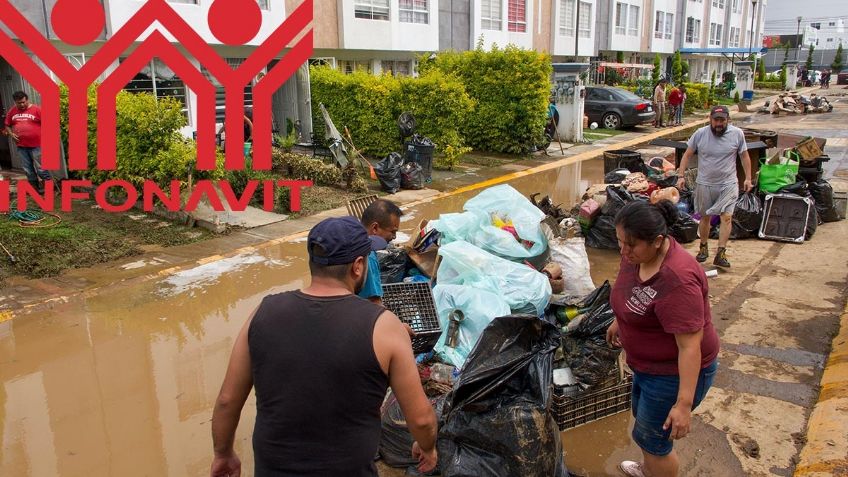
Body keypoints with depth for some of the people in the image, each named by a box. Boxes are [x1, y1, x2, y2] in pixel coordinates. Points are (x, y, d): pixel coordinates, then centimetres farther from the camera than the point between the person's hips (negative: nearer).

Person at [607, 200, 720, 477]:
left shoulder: (677, 280, -35)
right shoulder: (636, 254, -9)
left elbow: (690, 345, -32)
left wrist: (683, 404, -30)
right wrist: (619, 321, 26)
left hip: (677, 373, -9)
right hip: (649, 364, 9)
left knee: (650, 439, 8)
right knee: (643, 416, 29)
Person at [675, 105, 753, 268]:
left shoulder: (737, 134, -4)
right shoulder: (700, 134, -5)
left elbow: (744, 156, 6)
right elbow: (687, 155, 2)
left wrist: (748, 178, 5)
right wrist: (681, 176, -4)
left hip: (728, 183, -1)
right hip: (704, 184, 1)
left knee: (727, 217, -11)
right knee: (705, 217, 12)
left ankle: (720, 254, -9)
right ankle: (703, 247, 30)